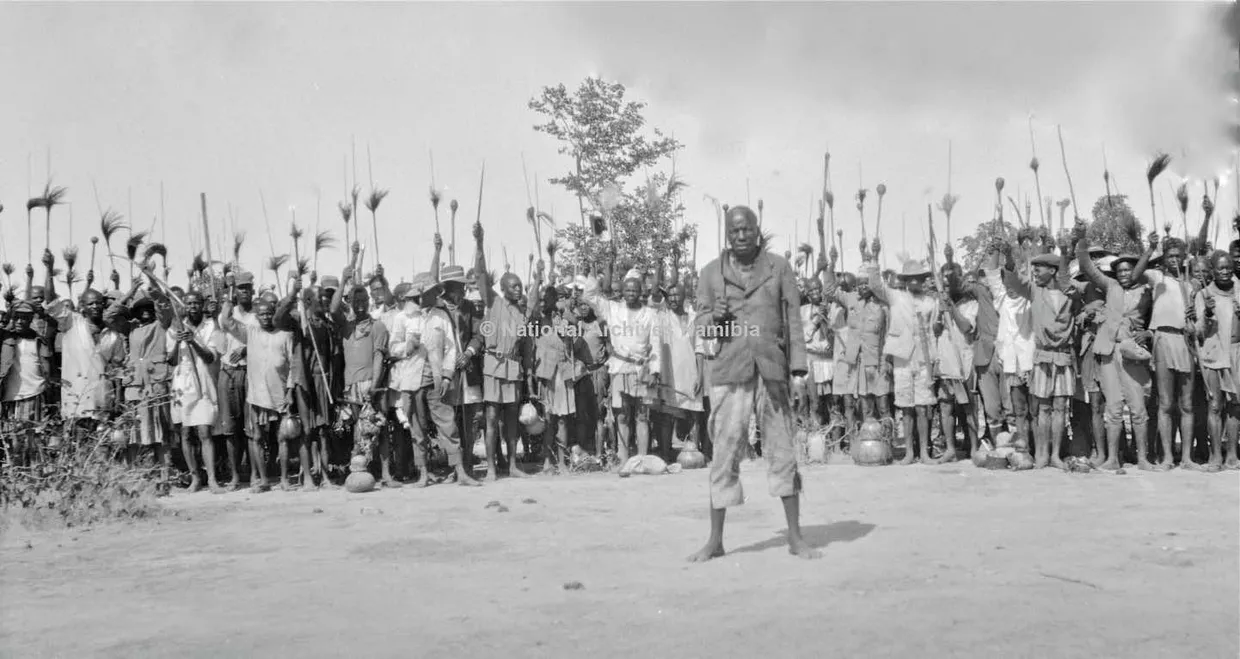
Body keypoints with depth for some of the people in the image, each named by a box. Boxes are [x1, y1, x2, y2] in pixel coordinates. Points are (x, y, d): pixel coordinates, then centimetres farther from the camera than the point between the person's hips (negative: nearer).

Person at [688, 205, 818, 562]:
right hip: (728, 370, 0)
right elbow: (702, 325, 11)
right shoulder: (710, 272, 9)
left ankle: (795, 537, 12)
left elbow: (793, 317, 7)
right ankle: (715, 540, 7)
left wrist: (797, 363, -2)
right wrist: (713, 317, -11)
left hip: (772, 368, 0)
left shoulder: (779, 267, 9)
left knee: (782, 449, 4)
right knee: (725, 450, -1)